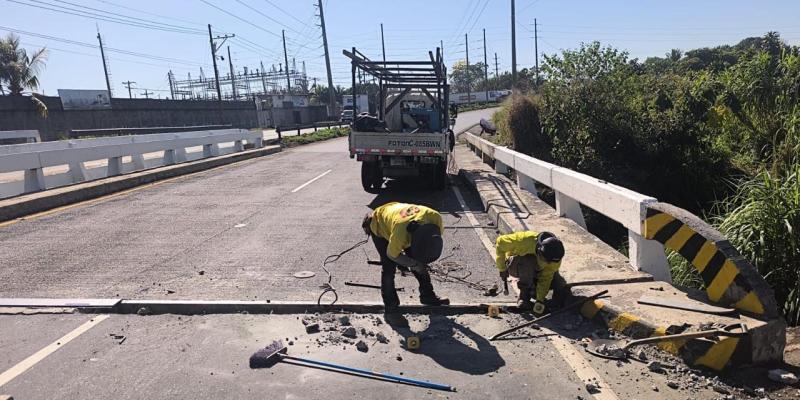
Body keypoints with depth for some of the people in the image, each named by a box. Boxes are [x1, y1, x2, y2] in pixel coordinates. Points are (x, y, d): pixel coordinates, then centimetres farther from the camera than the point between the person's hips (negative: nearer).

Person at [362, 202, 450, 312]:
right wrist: (414, 264, -20)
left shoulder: (435, 218, -33)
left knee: (420, 264, 2)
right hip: (379, 226, -4)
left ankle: (427, 295, 18)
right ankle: (390, 301, 11)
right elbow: (392, 255, -26)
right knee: (389, 267, -10)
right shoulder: (400, 231, -46)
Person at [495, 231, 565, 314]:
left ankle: (533, 290, 10)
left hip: (536, 270, 4)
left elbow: (545, 278, -22)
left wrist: (540, 300, -30)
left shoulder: (555, 256, -26)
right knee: (528, 262, -39)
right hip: (515, 266, -4)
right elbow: (500, 242, -26)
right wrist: (502, 269, -21)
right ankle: (524, 296, -21)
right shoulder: (525, 240, -38)